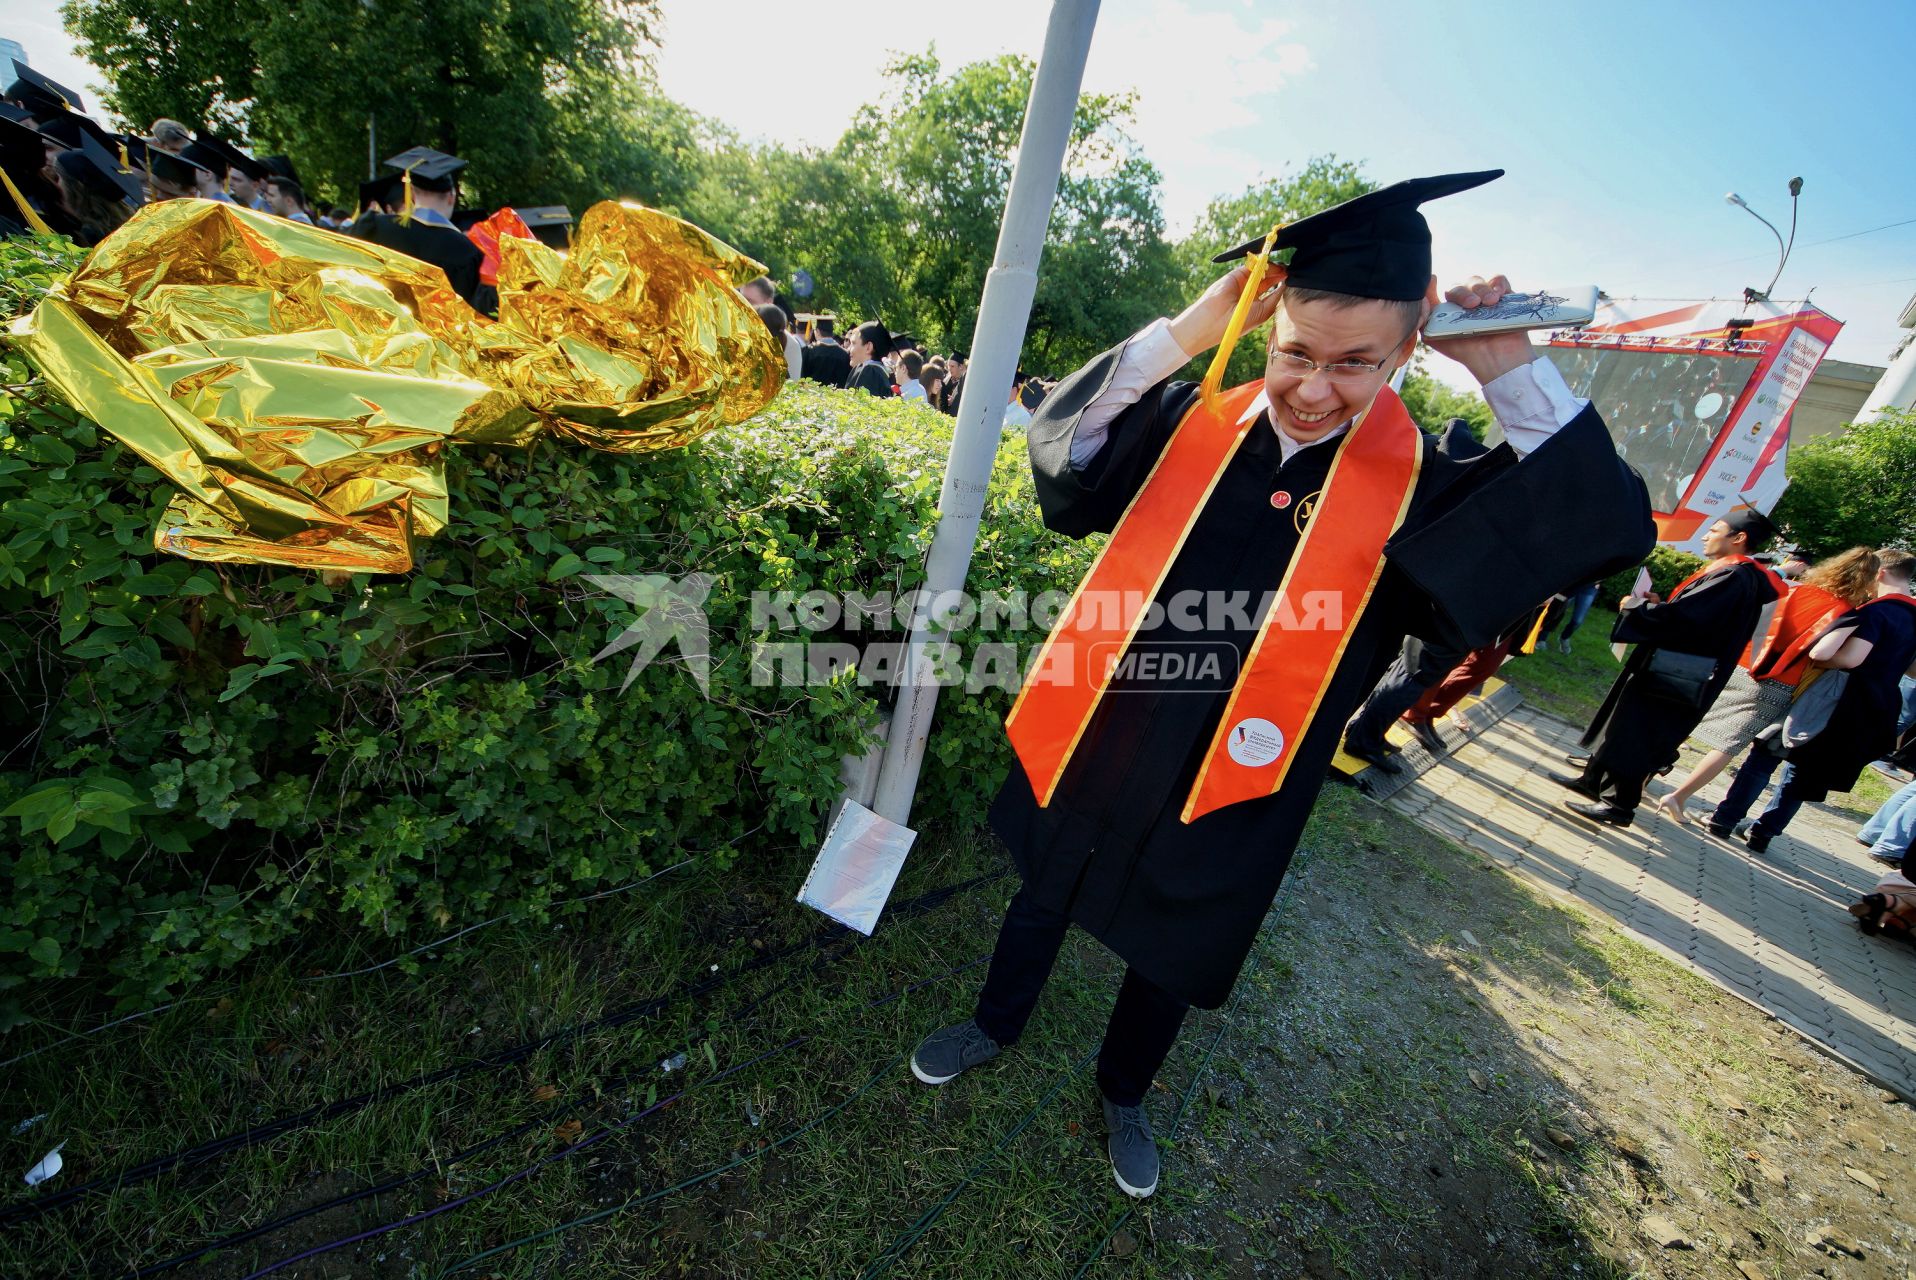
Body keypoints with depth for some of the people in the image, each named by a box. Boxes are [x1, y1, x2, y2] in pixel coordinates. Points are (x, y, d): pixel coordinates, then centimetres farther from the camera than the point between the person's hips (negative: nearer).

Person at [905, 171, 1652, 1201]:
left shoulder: (1416, 482, -9)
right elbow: (1061, 447, -16)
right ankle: (994, 1028, 56)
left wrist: (1512, 372, -19)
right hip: (1100, 749, 1)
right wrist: (1186, 332, -25)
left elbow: (1608, 531, -12)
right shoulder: (1193, 426, -7)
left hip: (1234, 788, 0)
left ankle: (1123, 1093, 56)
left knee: (1167, 960, 23)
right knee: (1044, 899, 24)